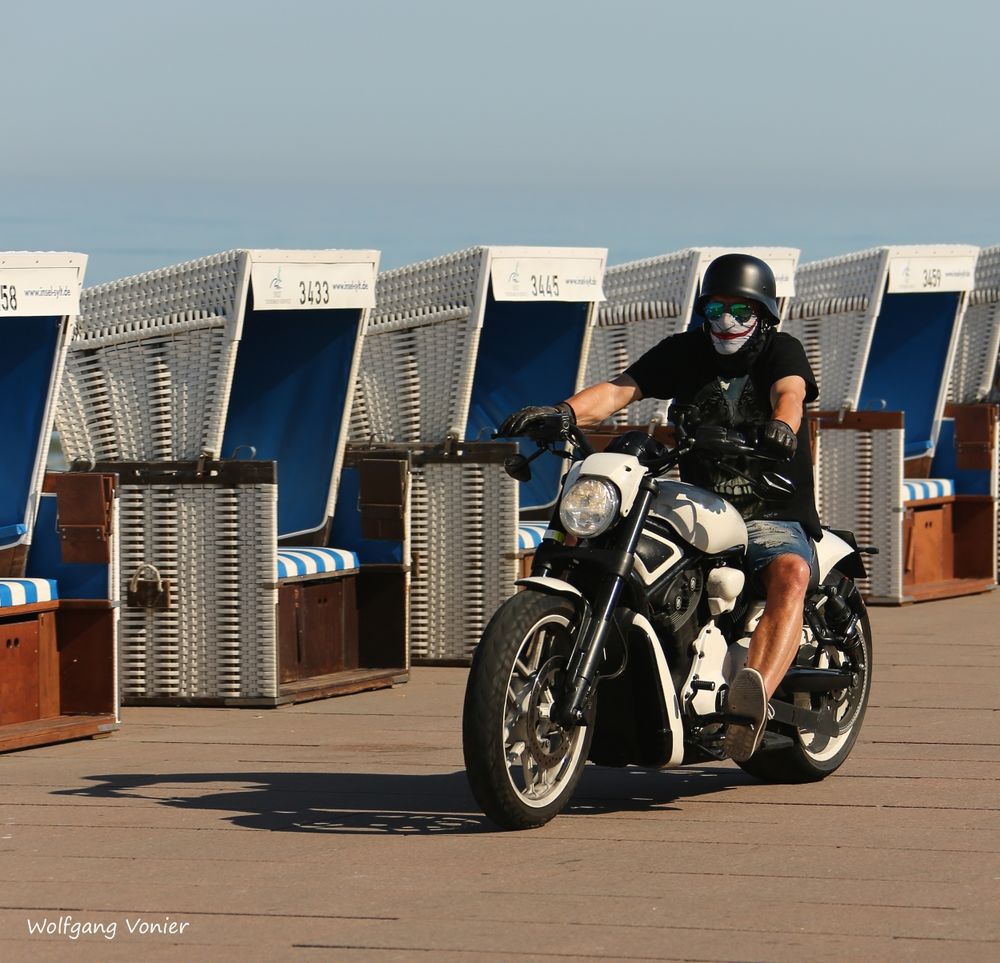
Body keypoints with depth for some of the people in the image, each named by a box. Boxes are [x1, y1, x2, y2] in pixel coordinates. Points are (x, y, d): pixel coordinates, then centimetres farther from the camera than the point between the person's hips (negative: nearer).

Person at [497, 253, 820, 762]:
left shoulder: (781, 351, 1)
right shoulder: (684, 352, 9)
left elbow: (790, 391, -23)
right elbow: (620, 388, -6)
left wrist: (781, 424, -49)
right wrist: (564, 412, -28)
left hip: (773, 517, -4)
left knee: (790, 573, -37)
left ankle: (754, 696, -58)